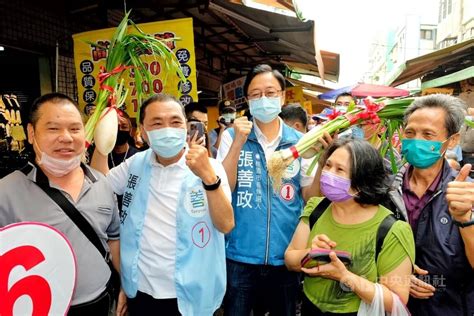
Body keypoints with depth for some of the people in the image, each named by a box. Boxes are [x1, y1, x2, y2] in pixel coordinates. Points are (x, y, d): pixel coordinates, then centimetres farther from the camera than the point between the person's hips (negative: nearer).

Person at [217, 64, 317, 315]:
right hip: (240, 255, -1)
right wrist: (238, 142, -21)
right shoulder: (232, 136, -3)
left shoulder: (300, 141, 0)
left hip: (286, 256, 2)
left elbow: (310, 195, 1)